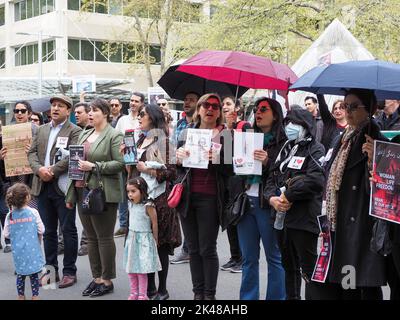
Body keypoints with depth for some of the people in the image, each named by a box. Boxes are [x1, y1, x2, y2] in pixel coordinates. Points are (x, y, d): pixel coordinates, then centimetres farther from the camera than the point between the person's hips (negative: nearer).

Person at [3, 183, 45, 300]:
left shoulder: (10, 215, -5)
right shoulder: (33, 212, -11)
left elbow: (6, 234, -1)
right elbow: (41, 230, -7)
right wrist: (38, 240, 12)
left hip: (17, 250, 3)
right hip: (32, 249, -2)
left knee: (20, 274, 16)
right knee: (34, 274, 9)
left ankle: (21, 296, 24)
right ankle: (35, 296, 12)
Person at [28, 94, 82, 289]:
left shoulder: (74, 131, -3)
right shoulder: (42, 130, 15)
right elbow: (32, 153, 9)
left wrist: (52, 171, -18)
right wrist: (40, 169, -10)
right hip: (43, 186, 6)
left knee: (68, 230, 2)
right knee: (48, 230, 12)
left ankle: (69, 271, 9)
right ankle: (51, 269, 21)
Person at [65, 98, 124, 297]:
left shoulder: (114, 136, -6)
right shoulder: (84, 135, 16)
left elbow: (120, 164, -14)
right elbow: (76, 163, 18)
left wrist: (94, 166, -19)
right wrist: (71, 195, 14)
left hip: (102, 194, -7)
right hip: (83, 192, 7)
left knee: (104, 237, 0)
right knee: (91, 237, 12)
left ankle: (107, 280, 9)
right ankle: (96, 278, 20)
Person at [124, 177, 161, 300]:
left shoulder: (148, 206, -17)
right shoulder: (131, 204, 4)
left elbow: (154, 224, -10)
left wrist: (155, 240, -2)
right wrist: (131, 235, 16)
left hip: (144, 240, -7)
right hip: (131, 238, 7)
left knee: (141, 269, -4)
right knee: (130, 269, 10)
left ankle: (142, 295, 5)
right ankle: (134, 294, 20)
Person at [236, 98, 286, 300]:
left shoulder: (283, 142, -3)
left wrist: (267, 162, -21)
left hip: (268, 204, -6)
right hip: (245, 201, 6)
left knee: (274, 257, 2)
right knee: (249, 258, 11)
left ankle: (276, 297, 10)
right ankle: (248, 297, 18)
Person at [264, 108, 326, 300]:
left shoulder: (315, 150, -5)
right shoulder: (285, 150, 18)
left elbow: (315, 180, -22)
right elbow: (272, 178, 14)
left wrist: (288, 195, -16)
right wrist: (272, 198, -6)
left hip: (304, 219, -8)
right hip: (282, 218, 8)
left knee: (309, 268, -6)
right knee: (289, 266, 19)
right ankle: (291, 297, 31)